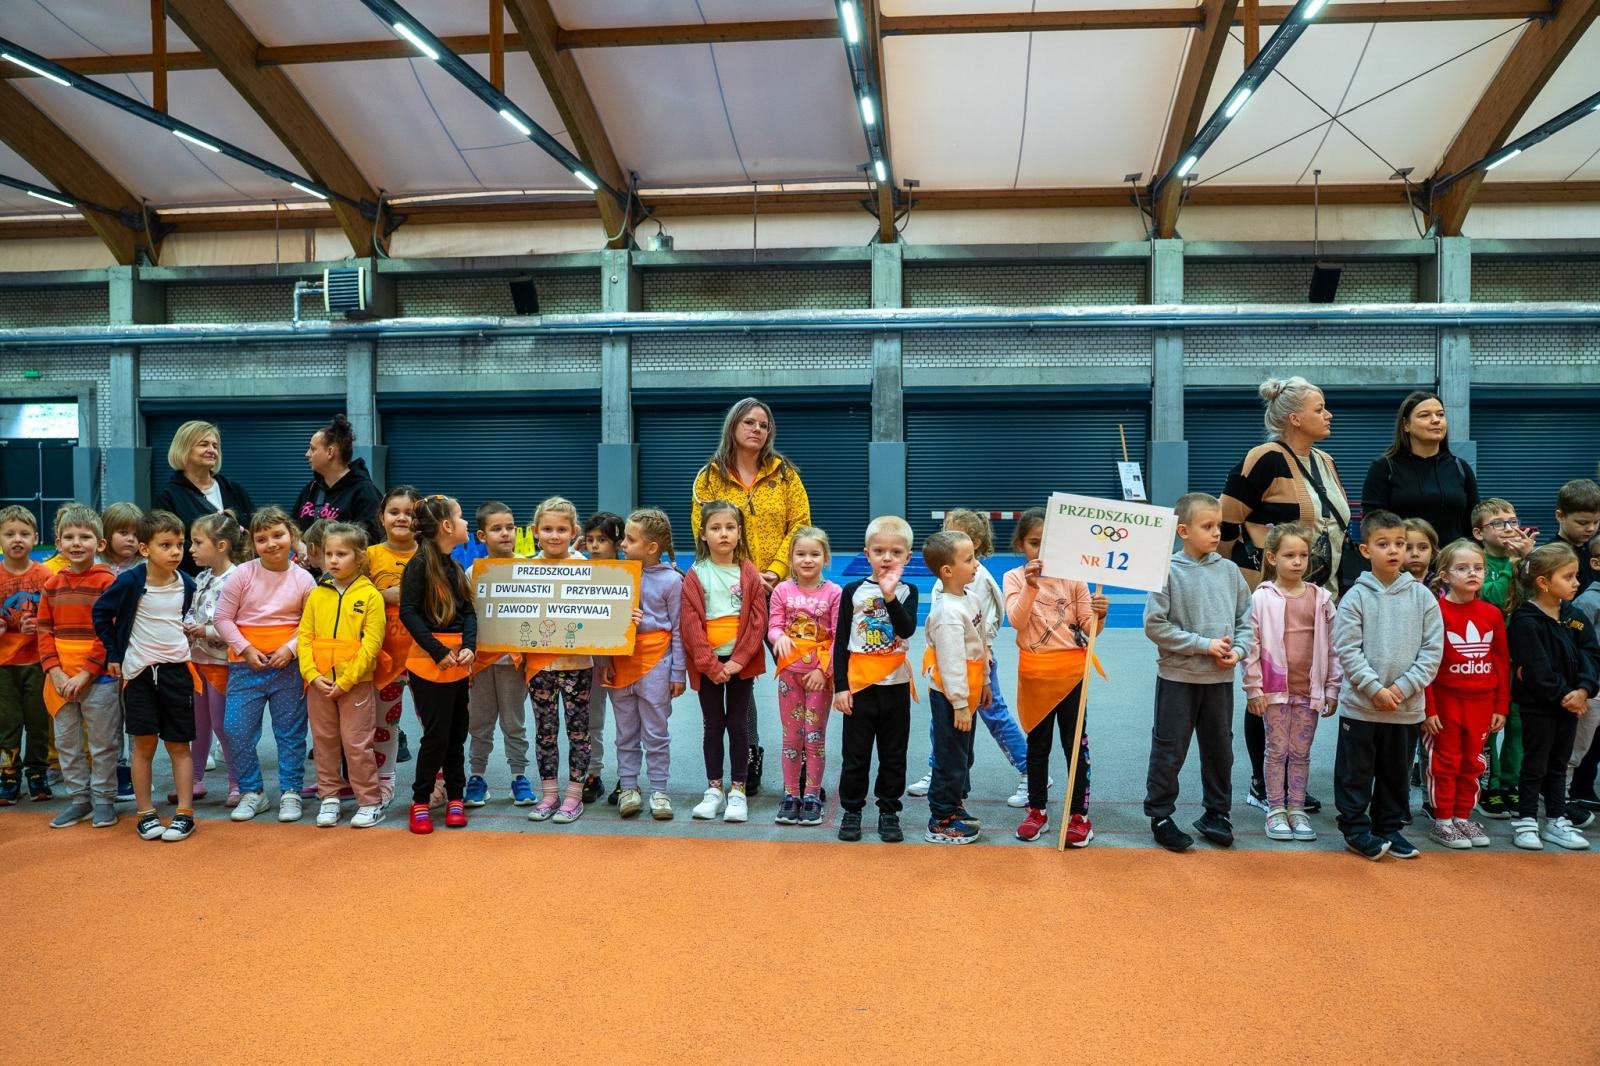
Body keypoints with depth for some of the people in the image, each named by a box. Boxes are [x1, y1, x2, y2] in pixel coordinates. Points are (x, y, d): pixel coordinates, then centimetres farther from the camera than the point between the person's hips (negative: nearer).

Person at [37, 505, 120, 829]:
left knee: (103, 742, 4)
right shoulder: (52, 585, 8)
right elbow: (44, 631, 6)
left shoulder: (107, 582, -8)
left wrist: (85, 674, -15)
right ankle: (79, 798, 25)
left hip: (98, 677, -5)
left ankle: (104, 799, 16)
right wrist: (55, 672, -7)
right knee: (67, 742, 13)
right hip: (60, 678, 5)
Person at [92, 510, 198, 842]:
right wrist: (113, 654, 1)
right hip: (138, 671, -2)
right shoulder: (129, 582, -11)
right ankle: (145, 813, 14)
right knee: (143, 743, 3)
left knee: (179, 745, 5)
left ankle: (185, 813, 9)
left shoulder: (187, 585, -1)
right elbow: (101, 613, 1)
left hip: (176, 670, 2)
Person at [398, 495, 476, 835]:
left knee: (457, 733, 12)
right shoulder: (419, 564, -11)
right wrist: (439, 652, -18)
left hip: (459, 662, 7)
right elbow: (408, 612, -16)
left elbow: (469, 612, 9)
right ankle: (420, 801, 12)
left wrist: (469, 647, -9)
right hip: (429, 663, -7)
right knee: (436, 735, -2)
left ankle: (455, 797, 23)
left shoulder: (455, 567, 12)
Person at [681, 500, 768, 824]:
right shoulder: (695, 576, -3)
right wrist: (711, 665, -13)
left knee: (738, 723, 7)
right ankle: (714, 788, 20)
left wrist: (738, 661, -13)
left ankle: (738, 790, 16)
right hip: (707, 663, 0)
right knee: (713, 725, 9)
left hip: (741, 662, 0)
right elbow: (691, 625, -7)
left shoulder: (749, 574, -1)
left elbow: (758, 621, -5)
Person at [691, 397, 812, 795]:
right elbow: (703, 533, -2)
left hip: (781, 589, 0)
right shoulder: (710, 477, 4)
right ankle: (750, 752, 23)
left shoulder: (784, 473, 5)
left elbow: (800, 526, 0)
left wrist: (774, 572, -11)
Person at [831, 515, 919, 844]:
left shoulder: (907, 592, 1)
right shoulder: (853, 591, -1)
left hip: (896, 685, 1)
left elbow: (907, 630, -18)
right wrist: (840, 686, -4)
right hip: (858, 685, -1)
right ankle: (851, 810, 20)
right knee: (855, 754, 7)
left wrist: (890, 596, -30)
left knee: (894, 755, 10)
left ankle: (889, 811, 23)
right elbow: (840, 642, 0)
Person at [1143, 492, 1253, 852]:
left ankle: (1217, 813, 30)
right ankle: (1160, 815, 18)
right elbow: (1155, 625, -15)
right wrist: (1204, 645, -17)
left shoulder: (1229, 570, 1)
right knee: (1169, 750, 5)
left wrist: (1238, 650, -10)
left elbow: (1246, 619, 8)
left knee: (1220, 748, 15)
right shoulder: (1169, 571, -12)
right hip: (1178, 677, -4)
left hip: (1221, 678, 4)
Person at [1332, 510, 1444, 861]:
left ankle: (1389, 827, 28)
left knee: (1396, 773, 15)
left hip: (1407, 706, 3)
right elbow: (1347, 650, -9)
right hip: (1360, 703, -3)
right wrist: (1375, 689, -15)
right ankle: (1356, 829, 17)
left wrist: (1403, 688, -10)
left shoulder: (1422, 596, 0)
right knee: (1356, 772, 5)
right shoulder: (1356, 597, -7)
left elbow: (1432, 650, -1)